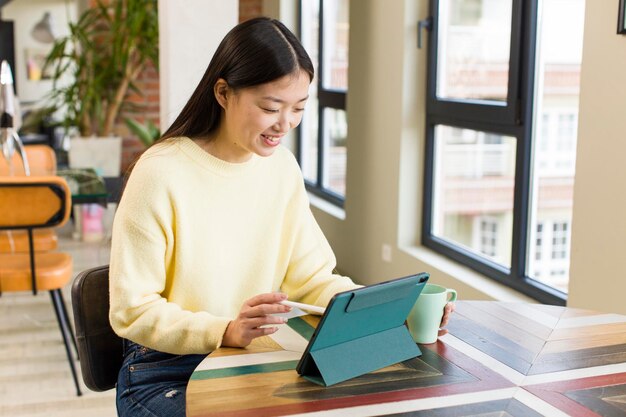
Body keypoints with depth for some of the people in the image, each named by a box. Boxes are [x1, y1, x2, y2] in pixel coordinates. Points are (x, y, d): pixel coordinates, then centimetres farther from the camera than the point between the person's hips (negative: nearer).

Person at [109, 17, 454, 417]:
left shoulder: (282, 167, 1)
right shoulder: (160, 173, -18)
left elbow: (311, 278, 3)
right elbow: (131, 311, -17)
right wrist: (226, 332, -31)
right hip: (165, 375, -5)